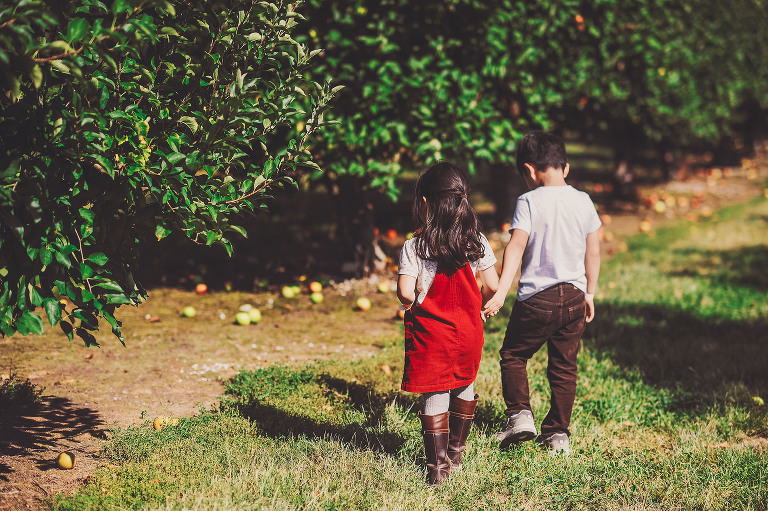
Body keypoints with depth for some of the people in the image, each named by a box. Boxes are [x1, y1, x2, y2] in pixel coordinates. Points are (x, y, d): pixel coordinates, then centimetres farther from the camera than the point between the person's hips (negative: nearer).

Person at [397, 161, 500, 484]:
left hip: (431, 332, -3)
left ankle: (438, 465, 7)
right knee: (464, 387, 22)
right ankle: (457, 453, 35)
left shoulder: (414, 247, -13)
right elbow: (492, 286, -4)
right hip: (467, 329, 3)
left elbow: (405, 292, -19)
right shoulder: (477, 242, -3)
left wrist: (409, 303, 3)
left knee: (435, 394, 5)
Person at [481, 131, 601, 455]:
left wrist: (501, 293, -25)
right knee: (564, 367, 13)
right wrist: (589, 294, 19)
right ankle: (558, 433, 15)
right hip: (574, 296, 4)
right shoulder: (583, 201, 4)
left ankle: (519, 415, 3)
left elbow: (516, 247, -19)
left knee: (513, 356, 15)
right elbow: (593, 252, 9)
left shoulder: (529, 201, -9)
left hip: (537, 297, -4)